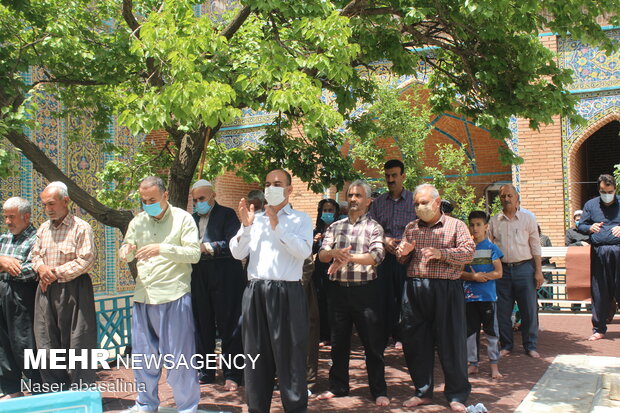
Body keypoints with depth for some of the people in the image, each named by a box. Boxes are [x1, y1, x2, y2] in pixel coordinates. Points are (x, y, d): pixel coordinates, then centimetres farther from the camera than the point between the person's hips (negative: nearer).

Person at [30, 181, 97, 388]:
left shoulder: (81, 228, -7)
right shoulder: (43, 228, 14)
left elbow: (86, 260, -14)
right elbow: (35, 254, 19)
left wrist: (56, 272, -12)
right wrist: (41, 268, -4)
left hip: (73, 291, -6)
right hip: (46, 291, 6)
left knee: (77, 344, -1)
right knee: (46, 344, 8)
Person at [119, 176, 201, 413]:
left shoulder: (182, 219, -1)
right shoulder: (138, 222, 14)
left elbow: (194, 253, -10)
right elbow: (126, 252, 17)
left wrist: (163, 249, -22)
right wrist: (126, 251, -8)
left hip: (173, 298, -5)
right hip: (143, 297, 5)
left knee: (178, 357, 0)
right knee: (143, 354, 13)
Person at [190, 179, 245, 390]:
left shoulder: (227, 214, -2)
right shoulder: (193, 218, 15)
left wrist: (206, 247, -22)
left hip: (224, 280, -5)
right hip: (199, 280, 6)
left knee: (228, 327, 1)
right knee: (202, 327, 11)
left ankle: (232, 375, 9)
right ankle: (205, 371, 23)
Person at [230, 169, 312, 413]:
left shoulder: (300, 219, 4)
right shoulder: (255, 220, 14)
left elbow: (304, 251, -13)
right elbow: (238, 253, 6)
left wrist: (277, 226, -17)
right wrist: (245, 226, -8)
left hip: (286, 293, -4)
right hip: (255, 292, 4)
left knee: (289, 355, 1)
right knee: (256, 354, 12)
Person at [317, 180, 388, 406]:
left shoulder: (373, 227, 2)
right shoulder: (335, 227, 12)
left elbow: (376, 256, -14)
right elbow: (322, 254, 1)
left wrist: (348, 257, -23)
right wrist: (335, 253, -21)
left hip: (364, 289, -3)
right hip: (337, 289, 4)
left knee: (373, 342, 1)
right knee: (338, 341, 12)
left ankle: (379, 391, 12)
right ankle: (338, 386, 25)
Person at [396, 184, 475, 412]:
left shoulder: (455, 225, 5)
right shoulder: (411, 227, 17)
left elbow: (469, 252, -6)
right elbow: (402, 260, 21)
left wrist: (441, 253, -17)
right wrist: (402, 253, -2)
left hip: (445, 289, -4)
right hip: (414, 288, 4)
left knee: (451, 342, -1)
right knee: (415, 342, 7)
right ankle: (423, 392, 22)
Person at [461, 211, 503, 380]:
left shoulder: (491, 248, -1)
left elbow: (498, 273, -6)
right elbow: (459, 272, 2)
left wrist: (482, 276, -17)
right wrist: (473, 276, -15)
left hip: (488, 296, -3)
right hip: (469, 296, 3)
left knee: (491, 331, 3)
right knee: (471, 331, 9)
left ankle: (494, 365, 13)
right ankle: (473, 364, 20)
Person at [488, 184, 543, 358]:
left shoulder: (528, 219, 5)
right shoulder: (494, 221, 8)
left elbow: (535, 246, 4)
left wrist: (539, 271, -2)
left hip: (524, 267, -1)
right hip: (502, 269, 2)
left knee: (529, 309, 1)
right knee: (503, 310, 6)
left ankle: (531, 346, 14)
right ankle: (506, 345, 19)